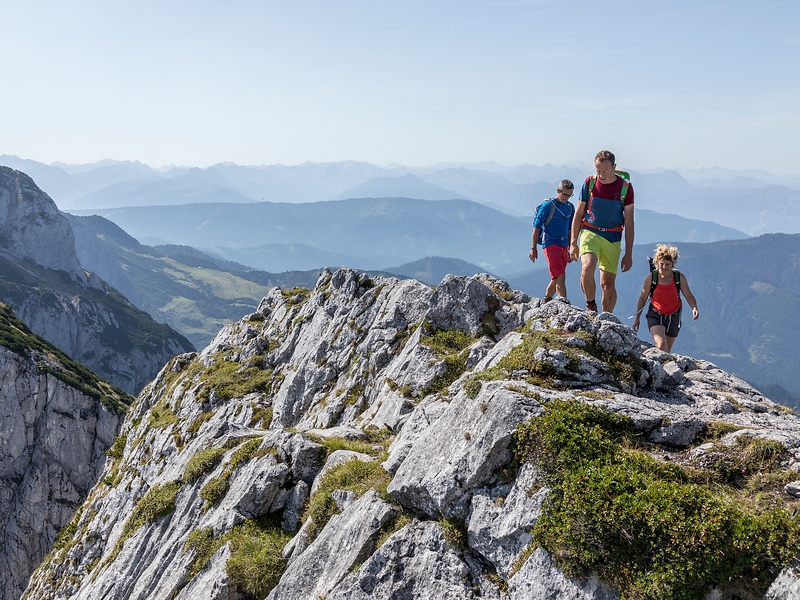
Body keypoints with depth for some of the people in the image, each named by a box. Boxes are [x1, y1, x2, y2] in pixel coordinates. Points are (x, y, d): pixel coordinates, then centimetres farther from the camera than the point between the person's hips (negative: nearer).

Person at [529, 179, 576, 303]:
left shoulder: (570, 207, 12)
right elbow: (536, 227, -7)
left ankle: (546, 301, 29)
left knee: (556, 278, 11)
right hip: (550, 244, -6)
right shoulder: (547, 205, -7)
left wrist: (570, 249, 21)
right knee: (560, 276, -15)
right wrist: (533, 248, -11)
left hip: (563, 245, 6)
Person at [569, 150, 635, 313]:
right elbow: (578, 214, 7)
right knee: (587, 268, -28)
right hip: (590, 232, 0)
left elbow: (629, 223, 0)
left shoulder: (625, 187, -4)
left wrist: (629, 254, -1)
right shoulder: (589, 182, -1)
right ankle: (591, 306, -7)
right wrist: (573, 243, 3)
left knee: (608, 284, 3)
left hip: (612, 239, 0)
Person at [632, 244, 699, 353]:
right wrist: (637, 318, 4)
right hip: (655, 316, -2)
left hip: (673, 317, 2)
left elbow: (689, 295, -5)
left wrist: (694, 308, -27)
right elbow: (643, 298, 2)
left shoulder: (679, 277, -5)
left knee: (667, 350, 10)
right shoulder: (651, 277, -8)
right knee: (661, 345, -25)